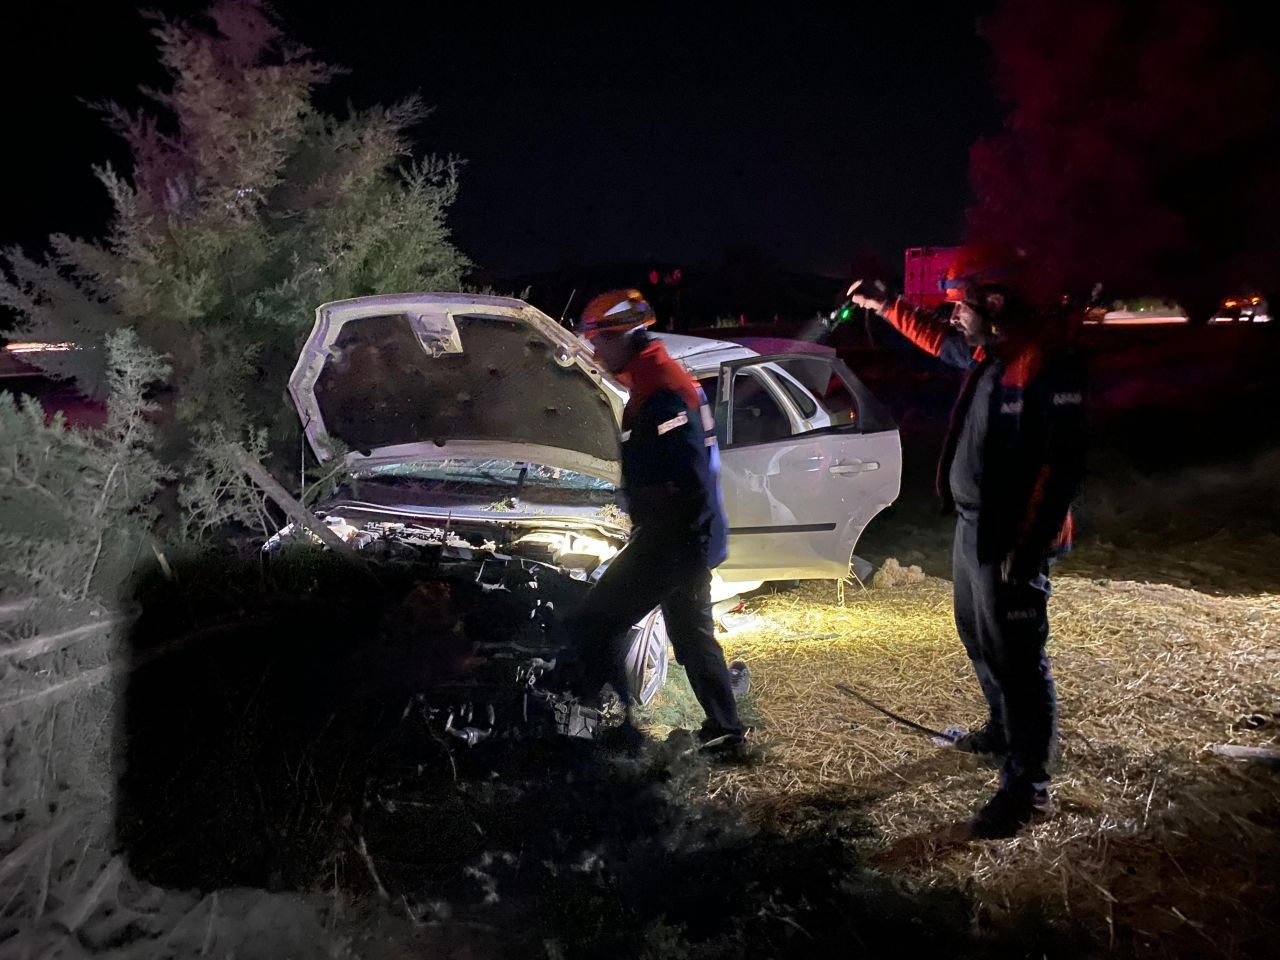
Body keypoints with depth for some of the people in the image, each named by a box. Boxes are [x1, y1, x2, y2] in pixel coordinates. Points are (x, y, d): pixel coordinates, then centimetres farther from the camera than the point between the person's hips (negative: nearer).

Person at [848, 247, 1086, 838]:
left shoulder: (1049, 362, -22)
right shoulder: (989, 351, 6)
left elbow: (1064, 462, -26)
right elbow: (937, 342, 29)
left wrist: (1031, 546, -26)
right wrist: (884, 307, 27)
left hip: (1012, 537, -10)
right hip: (973, 524, 10)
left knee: (1016, 655, -2)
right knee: (978, 636, 23)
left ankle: (1029, 786, 9)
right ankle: (1003, 730, 44)